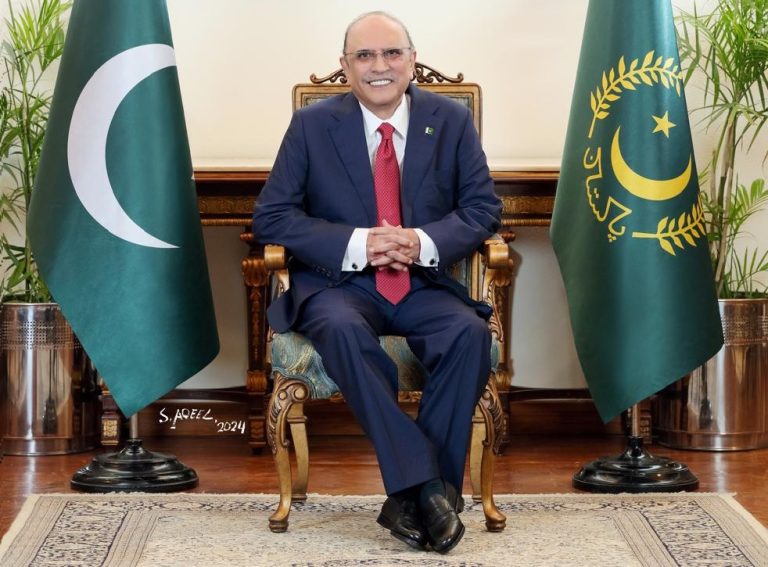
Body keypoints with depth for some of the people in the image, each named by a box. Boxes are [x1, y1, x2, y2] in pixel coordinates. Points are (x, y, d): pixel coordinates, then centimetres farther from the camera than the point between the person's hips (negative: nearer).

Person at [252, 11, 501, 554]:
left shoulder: (451, 119, 5)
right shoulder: (312, 124, 1)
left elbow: (484, 207, 6)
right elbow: (272, 216, -1)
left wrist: (425, 243, -15)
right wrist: (354, 245, -16)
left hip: (425, 284, 2)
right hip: (339, 284, -1)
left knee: (471, 334, -30)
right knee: (343, 331, -36)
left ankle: (408, 497, -23)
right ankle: (426, 487, -33)